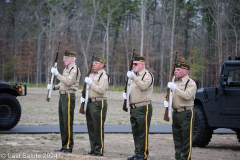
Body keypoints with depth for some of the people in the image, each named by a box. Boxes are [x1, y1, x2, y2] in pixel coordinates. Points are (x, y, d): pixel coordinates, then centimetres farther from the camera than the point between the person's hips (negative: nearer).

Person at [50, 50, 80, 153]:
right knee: (62, 122, 11)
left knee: (67, 122, -7)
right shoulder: (66, 69, 19)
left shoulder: (74, 69, -12)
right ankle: (64, 146, 18)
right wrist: (54, 87, 10)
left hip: (69, 96, -10)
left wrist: (57, 74, -24)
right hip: (62, 95, 10)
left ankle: (68, 147, -3)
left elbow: (68, 82, -24)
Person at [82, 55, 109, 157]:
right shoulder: (92, 75, 17)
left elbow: (101, 90, -21)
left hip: (99, 104, -9)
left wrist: (90, 83, -18)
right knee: (91, 128, 11)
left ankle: (99, 151, 0)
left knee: (98, 128, -5)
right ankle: (93, 149, 18)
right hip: (90, 103, 9)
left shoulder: (104, 76, -10)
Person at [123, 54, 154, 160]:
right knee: (135, 132, 12)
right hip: (133, 108, 9)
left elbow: (144, 86, -25)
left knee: (143, 132, -5)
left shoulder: (147, 75, -8)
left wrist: (133, 78, -30)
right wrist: (126, 94, 5)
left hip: (143, 108, -9)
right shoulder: (134, 75, 20)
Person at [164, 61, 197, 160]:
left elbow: (187, 95, -23)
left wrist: (175, 88, -22)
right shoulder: (176, 82, 18)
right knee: (177, 138, 11)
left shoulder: (191, 83, -7)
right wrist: (166, 101, 3)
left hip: (186, 114, -8)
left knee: (186, 138, -5)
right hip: (175, 113, 8)